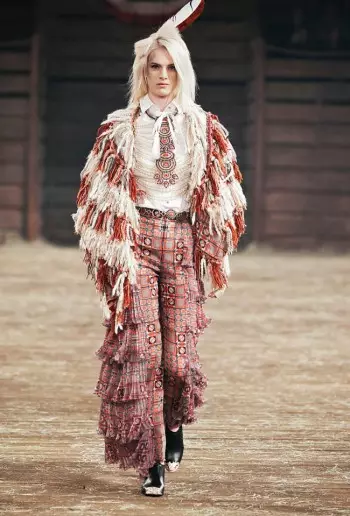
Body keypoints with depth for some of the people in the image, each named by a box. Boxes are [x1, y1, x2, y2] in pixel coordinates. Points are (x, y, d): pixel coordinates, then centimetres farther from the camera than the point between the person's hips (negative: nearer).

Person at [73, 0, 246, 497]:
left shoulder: (204, 128, 6)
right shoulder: (120, 128, 2)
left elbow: (224, 193, 14)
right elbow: (98, 194, 6)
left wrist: (211, 250, 10)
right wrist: (108, 249, 0)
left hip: (183, 242, 1)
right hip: (135, 241, -1)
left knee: (178, 352, -1)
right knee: (138, 347, -9)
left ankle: (174, 422, 32)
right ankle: (151, 459, -3)